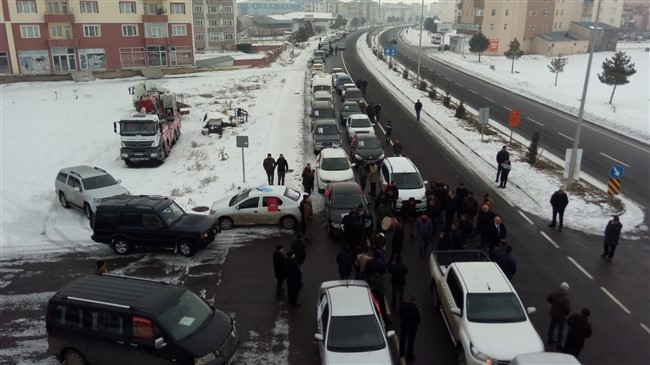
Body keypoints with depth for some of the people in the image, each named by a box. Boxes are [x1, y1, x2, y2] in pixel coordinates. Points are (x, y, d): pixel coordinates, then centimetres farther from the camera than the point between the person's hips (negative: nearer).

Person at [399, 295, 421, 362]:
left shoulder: (404, 305, -19)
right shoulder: (416, 309, -33)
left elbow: (400, 314, -5)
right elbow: (418, 321, -22)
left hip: (403, 326, 4)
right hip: (412, 327, -4)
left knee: (402, 340, 26)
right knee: (410, 342, 17)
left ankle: (401, 353, 47)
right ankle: (409, 357, 34)